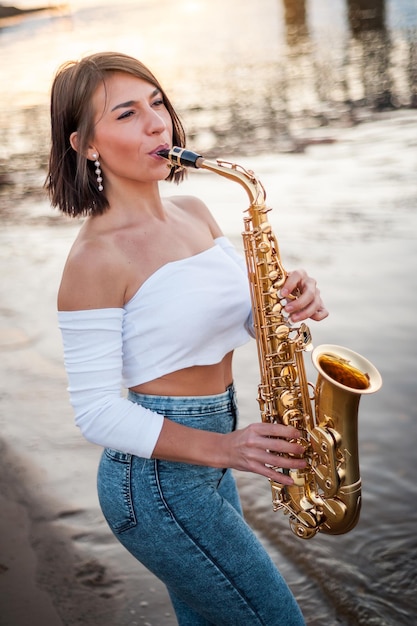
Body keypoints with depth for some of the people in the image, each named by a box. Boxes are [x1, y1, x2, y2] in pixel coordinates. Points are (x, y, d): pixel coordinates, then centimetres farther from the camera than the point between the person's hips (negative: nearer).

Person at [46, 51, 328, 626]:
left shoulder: (195, 213, 5)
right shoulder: (96, 256, -19)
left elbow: (246, 315, 12)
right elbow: (96, 411, -18)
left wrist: (289, 303, -11)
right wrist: (221, 449, -25)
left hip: (209, 458, 8)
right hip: (155, 478, -8)